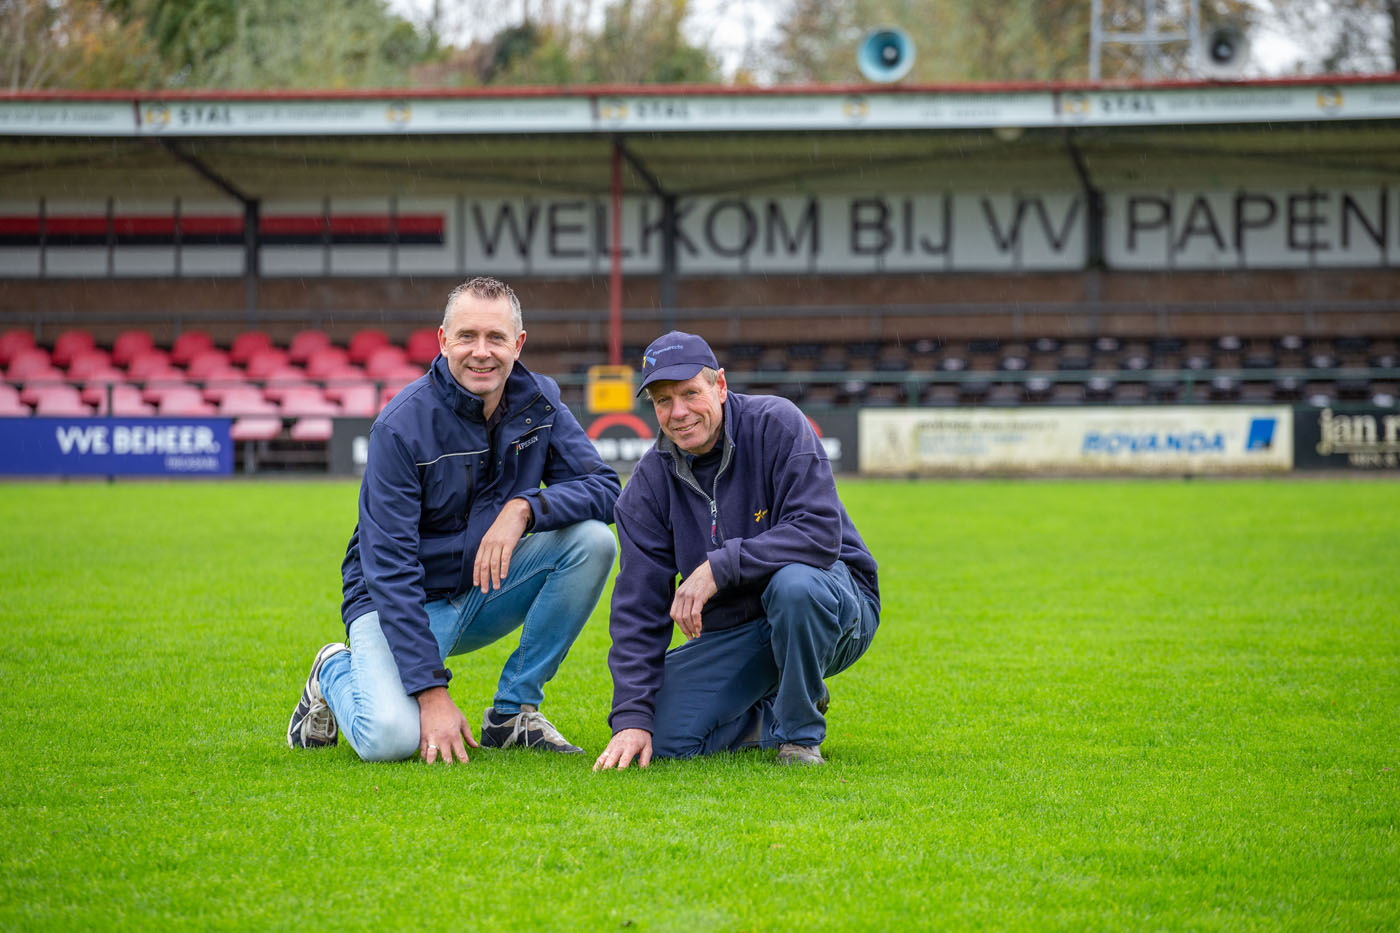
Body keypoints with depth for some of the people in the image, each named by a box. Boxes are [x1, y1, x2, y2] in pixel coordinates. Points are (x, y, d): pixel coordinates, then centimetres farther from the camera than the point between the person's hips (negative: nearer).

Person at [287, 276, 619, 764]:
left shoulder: (538, 401, -6)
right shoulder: (401, 426, -22)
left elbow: (603, 486, -10)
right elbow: (389, 567, -24)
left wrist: (524, 508, -30)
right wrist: (432, 693, -29)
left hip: (488, 588, 5)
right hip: (397, 600, -5)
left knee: (593, 539, -19)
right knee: (391, 738, -30)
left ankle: (514, 710, -5)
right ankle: (336, 674, 9)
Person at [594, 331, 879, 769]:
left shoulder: (776, 425, -15)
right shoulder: (648, 485, -3)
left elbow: (820, 534, -26)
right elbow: (639, 606, -5)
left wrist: (718, 568, -30)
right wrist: (632, 717, -16)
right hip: (730, 631, 4)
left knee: (793, 583, -39)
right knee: (663, 738, -16)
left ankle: (800, 733, -15)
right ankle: (769, 714, 16)